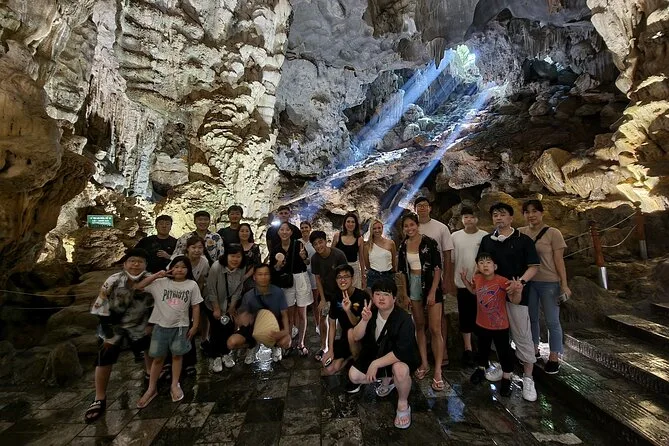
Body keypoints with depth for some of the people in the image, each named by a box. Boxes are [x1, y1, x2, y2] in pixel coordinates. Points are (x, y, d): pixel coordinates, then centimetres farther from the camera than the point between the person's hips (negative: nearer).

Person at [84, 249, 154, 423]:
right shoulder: (113, 282, -29)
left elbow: (153, 304, -5)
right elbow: (101, 309, -19)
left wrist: (150, 324, -1)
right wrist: (108, 335, -14)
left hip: (138, 324, 3)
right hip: (113, 325, -2)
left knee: (150, 347, 17)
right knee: (104, 360, -1)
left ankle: (150, 374, 46)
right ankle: (99, 399, 18)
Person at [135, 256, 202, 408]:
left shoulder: (192, 285, -6)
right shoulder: (161, 282, -4)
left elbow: (196, 306, -2)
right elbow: (138, 287, -5)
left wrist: (195, 326, -3)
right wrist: (156, 275, -14)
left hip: (180, 326, -1)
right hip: (161, 325, 1)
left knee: (177, 355, 9)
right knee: (158, 357, 10)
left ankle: (175, 385, 27)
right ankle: (152, 388, 28)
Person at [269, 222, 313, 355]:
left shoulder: (298, 244, -8)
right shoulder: (275, 249, 0)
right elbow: (272, 269, 4)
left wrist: (304, 257, -18)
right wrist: (278, 265, -16)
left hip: (301, 278, -1)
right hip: (286, 282, 2)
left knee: (301, 313, 7)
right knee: (289, 313, 10)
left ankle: (300, 343, 22)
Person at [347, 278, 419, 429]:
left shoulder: (404, 319, -27)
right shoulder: (371, 313, -10)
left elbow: (401, 352, -33)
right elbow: (356, 337, -15)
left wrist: (375, 364, -32)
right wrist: (364, 320, -34)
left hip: (400, 358, -5)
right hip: (375, 354, 6)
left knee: (400, 370, -37)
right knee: (354, 376, -8)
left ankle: (403, 405, -5)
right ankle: (387, 379, 20)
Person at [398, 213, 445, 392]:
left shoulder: (429, 242, -11)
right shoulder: (403, 246, 4)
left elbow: (438, 268, -12)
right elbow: (403, 271, 9)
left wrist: (432, 292, -16)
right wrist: (405, 293, 6)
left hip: (431, 286, -4)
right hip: (413, 286, 5)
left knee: (435, 329, -5)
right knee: (419, 326, 12)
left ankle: (438, 371, 5)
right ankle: (424, 363, 25)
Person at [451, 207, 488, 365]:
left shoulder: (485, 236, -3)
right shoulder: (455, 236, 1)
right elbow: (451, 261, 4)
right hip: (463, 284, 1)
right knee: (465, 316, 9)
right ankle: (468, 349, 22)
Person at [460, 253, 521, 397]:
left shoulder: (502, 281, -24)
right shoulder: (477, 279, -8)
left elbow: (515, 301, -26)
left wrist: (517, 291, -45)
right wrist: (465, 280, 2)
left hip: (500, 325, -4)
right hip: (482, 324, 4)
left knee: (504, 352, 12)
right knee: (483, 349, 24)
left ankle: (506, 378, 33)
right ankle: (481, 369, 46)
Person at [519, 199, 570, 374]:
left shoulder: (553, 233, -7)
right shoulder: (520, 233, 1)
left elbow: (559, 260, -7)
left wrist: (564, 284, -10)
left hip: (549, 283, -3)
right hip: (528, 282, 3)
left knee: (552, 321, 6)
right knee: (531, 318, 15)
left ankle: (554, 358, 21)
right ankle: (533, 350, 31)